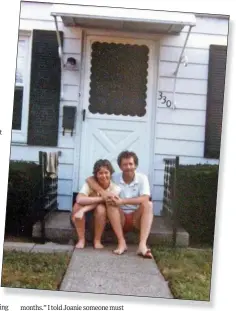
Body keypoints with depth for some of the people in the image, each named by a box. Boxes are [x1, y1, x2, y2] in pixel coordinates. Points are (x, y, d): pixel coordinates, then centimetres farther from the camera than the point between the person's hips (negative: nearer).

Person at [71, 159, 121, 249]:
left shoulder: (115, 187, -22)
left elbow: (100, 202, -31)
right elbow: (79, 199, -38)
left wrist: (83, 210, -43)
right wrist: (102, 198, -44)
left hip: (105, 217, -1)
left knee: (100, 208, -34)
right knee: (77, 206, -30)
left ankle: (97, 240, -16)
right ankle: (81, 239, -16)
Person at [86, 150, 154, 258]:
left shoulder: (142, 178, -6)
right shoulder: (114, 178, -3)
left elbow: (145, 199, -22)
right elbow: (90, 179, -7)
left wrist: (122, 201, -32)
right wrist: (102, 191, -26)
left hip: (137, 218, 0)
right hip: (120, 218, 1)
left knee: (148, 204, -28)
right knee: (110, 202, -26)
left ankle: (142, 245, -41)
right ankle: (121, 242, -32)